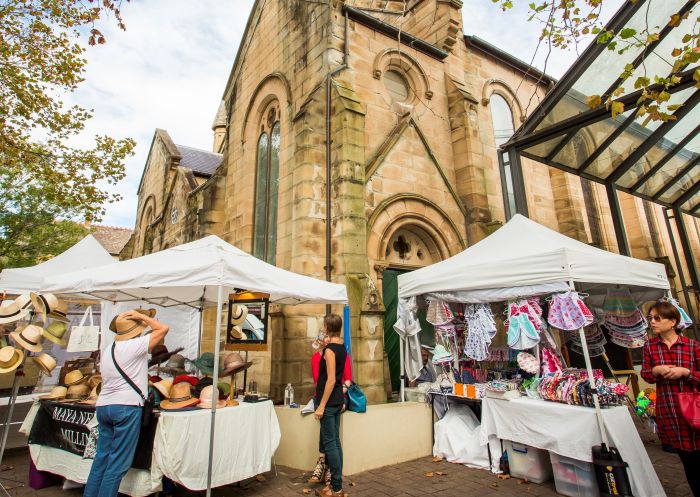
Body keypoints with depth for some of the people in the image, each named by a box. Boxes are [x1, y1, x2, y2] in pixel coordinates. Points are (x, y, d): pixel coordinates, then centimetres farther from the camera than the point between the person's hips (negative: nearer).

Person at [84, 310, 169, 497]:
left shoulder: (108, 350, 14)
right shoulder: (135, 346, -11)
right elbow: (163, 329, -10)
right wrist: (141, 316, -3)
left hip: (103, 406, 8)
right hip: (126, 407, -8)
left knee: (102, 455, 17)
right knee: (119, 462, 1)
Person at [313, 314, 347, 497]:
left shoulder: (329, 349, -18)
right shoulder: (341, 345, 5)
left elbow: (331, 380, -21)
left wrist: (321, 405, -19)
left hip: (329, 401, -9)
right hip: (337, 400, 9)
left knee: (329, 443, 1)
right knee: (335, 442, 14)